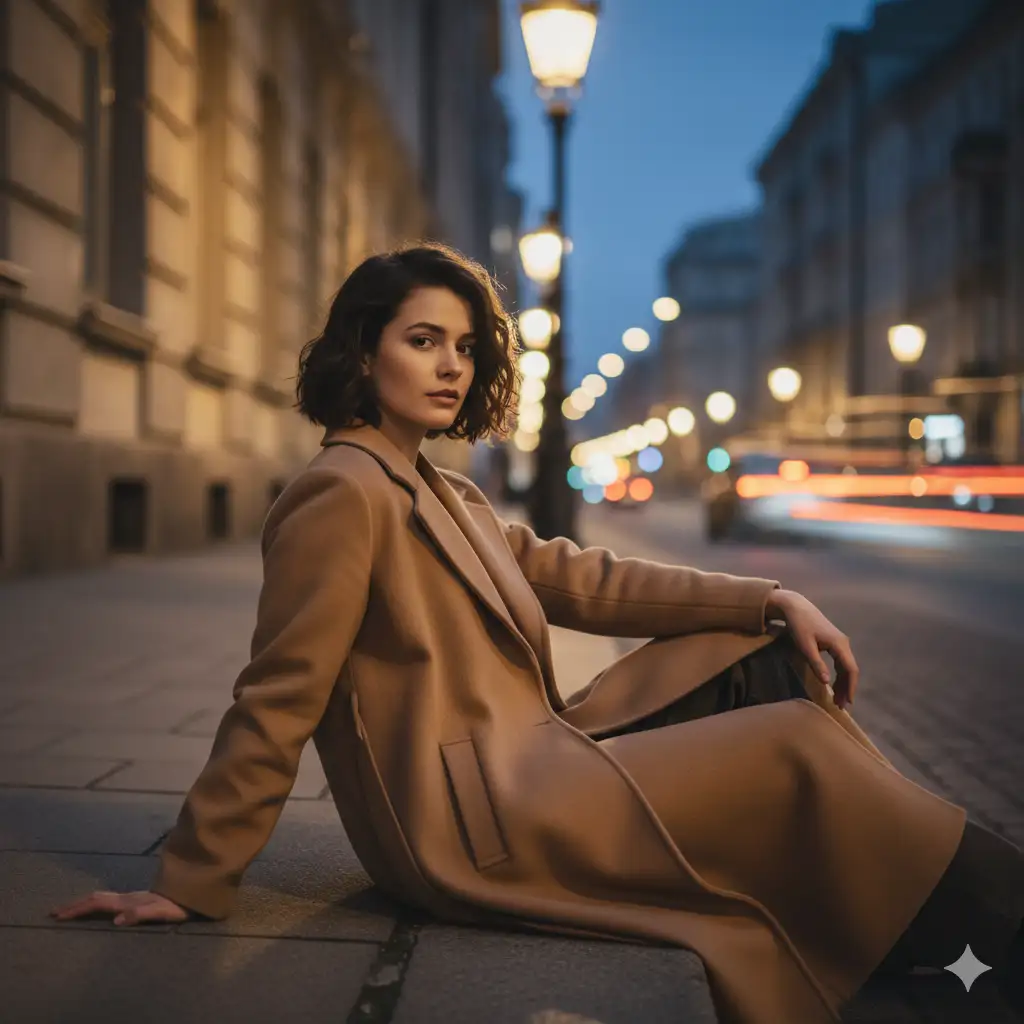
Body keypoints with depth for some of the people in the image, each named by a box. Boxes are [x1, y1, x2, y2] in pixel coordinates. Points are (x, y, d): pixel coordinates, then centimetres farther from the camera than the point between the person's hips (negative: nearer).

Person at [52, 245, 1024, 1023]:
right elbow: (278, 699, -15)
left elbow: (584, 580, 9)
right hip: (468, 827, -10)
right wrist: (193, 884, -12)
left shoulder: (449, 499, 17)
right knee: (797, 746, -10)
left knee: (757, 654, 5)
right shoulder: (344, 493, -13)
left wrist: (770, 601, 1)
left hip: (525, 772, 10)